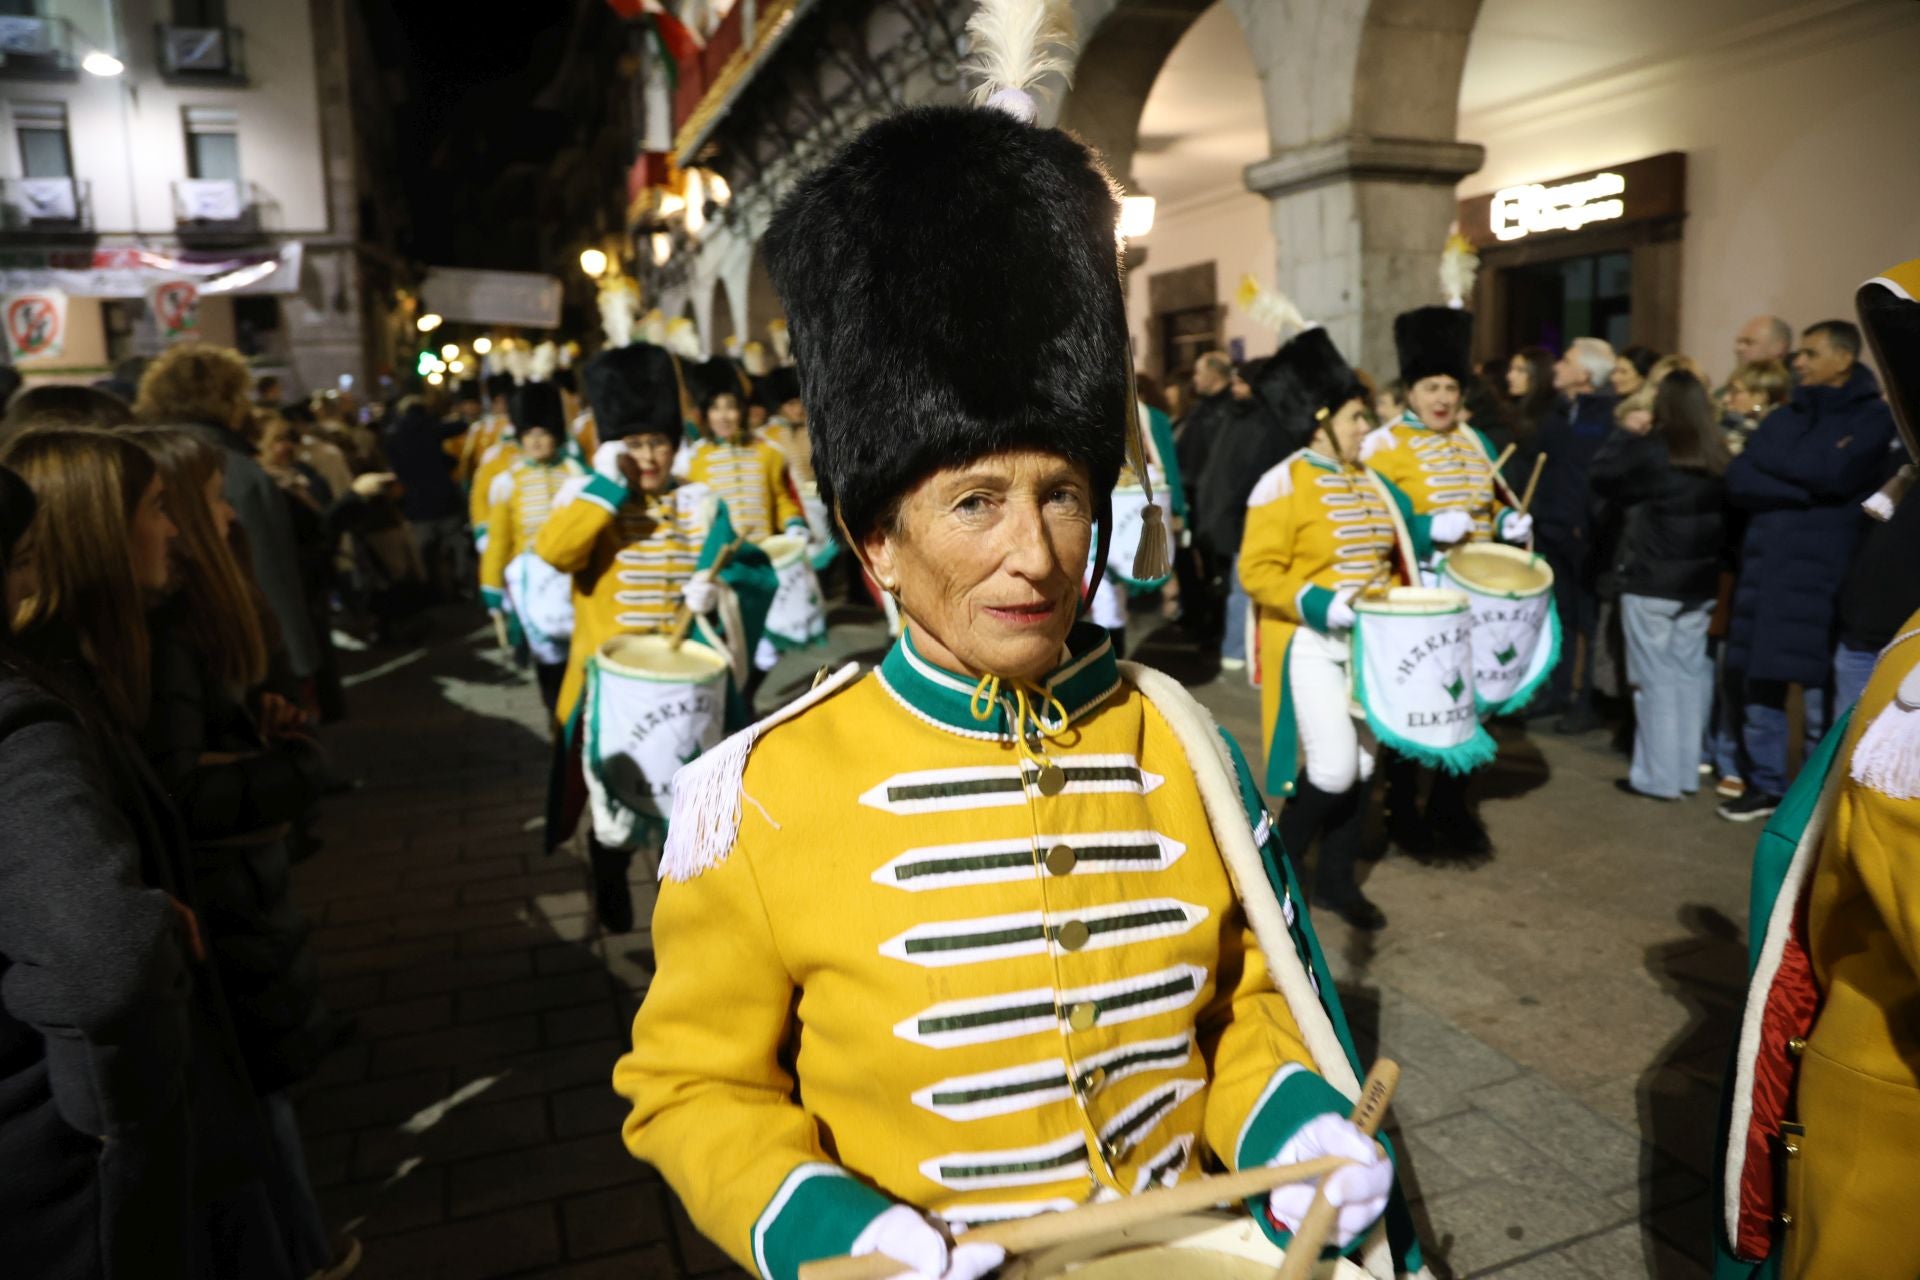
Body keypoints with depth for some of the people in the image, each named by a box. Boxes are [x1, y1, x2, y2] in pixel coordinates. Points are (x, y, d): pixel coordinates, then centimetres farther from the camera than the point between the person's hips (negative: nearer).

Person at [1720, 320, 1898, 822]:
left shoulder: (1873, 417, 0)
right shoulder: (1784, 417, 15)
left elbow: (1833, 474, -17)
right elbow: (1738, 481, 3)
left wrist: (1769, 458, -3)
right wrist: (1804, 488, -11)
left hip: (1826, 573, -5)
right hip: (1766, 567, 5)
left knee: (1820, 696, -3)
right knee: (1761, 686, 8)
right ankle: (1765, 785, 20)